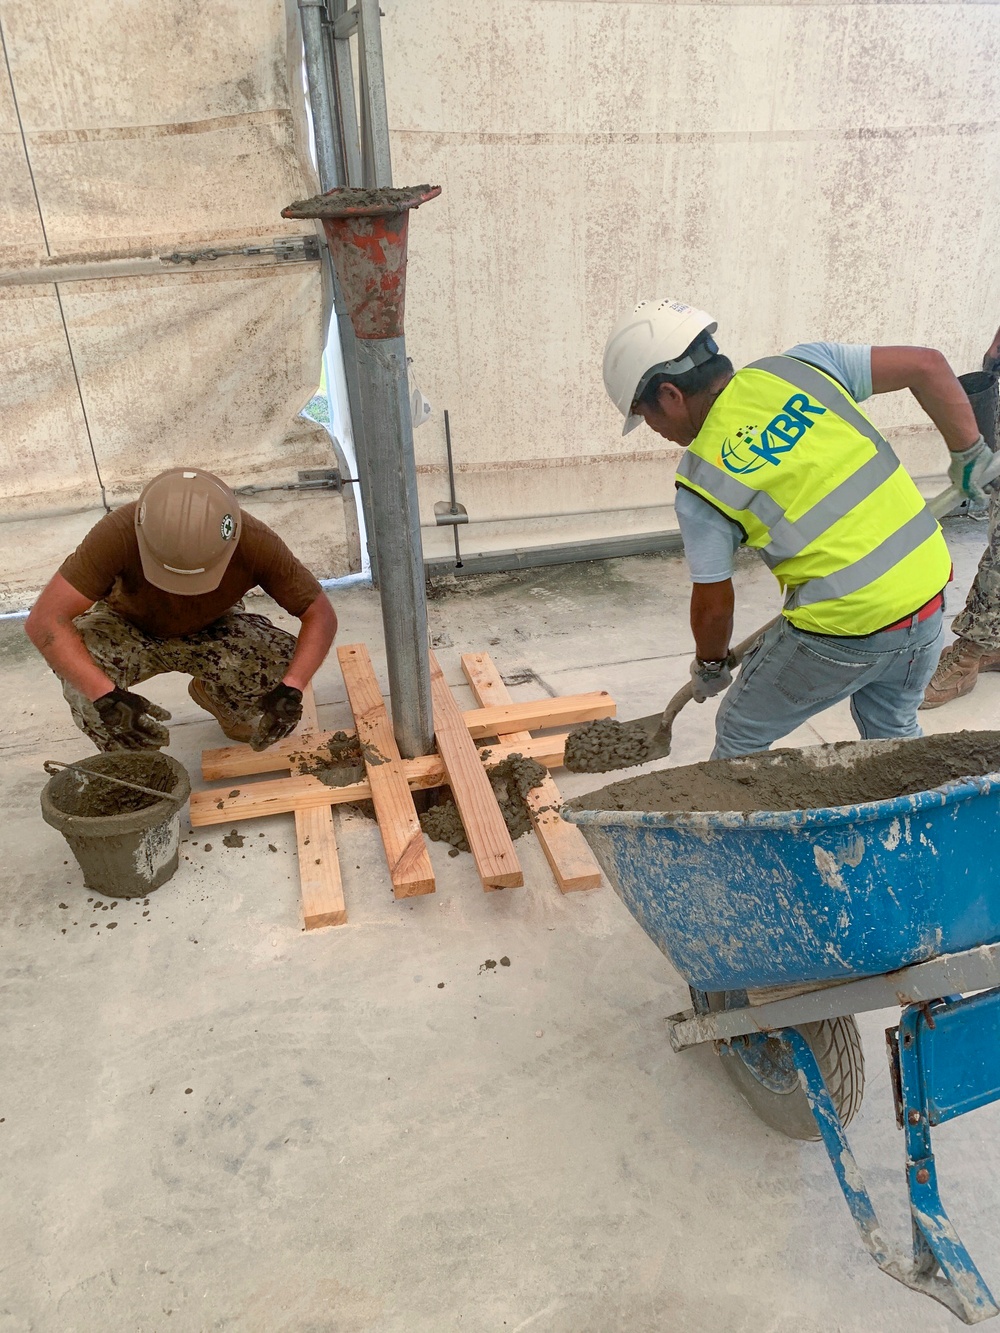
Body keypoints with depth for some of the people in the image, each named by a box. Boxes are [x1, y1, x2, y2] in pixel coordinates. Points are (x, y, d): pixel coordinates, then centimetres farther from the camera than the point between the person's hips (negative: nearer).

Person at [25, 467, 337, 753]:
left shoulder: (256, 542, -33)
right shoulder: (120, 533, -37)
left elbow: (320, 615, -25)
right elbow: (44, 620, -38)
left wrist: (290, 690, -42)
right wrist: (106, 697, -52)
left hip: (212, 629, 1)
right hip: (130, 627, -1)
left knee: (287, 666, -26)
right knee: (81, 672, -33)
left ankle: (212, 695, 9)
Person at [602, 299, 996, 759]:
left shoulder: (701, 480, -9)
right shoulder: (801, 365, 0)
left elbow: (713, 604, -2)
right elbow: (928, 365, 2)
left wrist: (710, 666, 18)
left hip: (843, 631, -5)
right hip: (929, 592, 6)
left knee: (740, 740, 17)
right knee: (895, 730, 30)